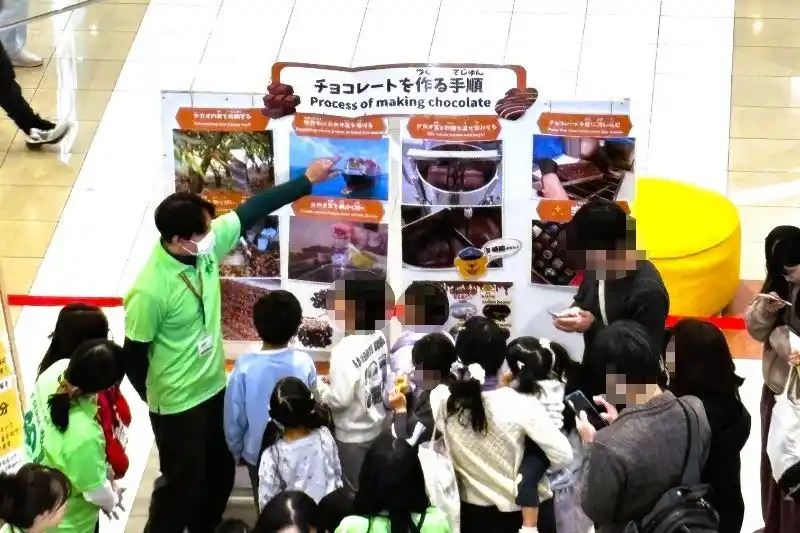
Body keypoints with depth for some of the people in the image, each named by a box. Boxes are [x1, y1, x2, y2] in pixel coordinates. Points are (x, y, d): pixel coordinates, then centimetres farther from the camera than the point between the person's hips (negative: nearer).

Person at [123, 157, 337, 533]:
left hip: (214, 385, 8)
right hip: (178, 402, -8)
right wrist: (156, 401, -5)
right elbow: (134, 356, -20)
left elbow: (253, 210, -3)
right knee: (182, 483, 10)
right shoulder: (150, 291, -32)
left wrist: (307, 181, -2)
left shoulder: (206, 244, -14)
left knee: (221, 472, 24)